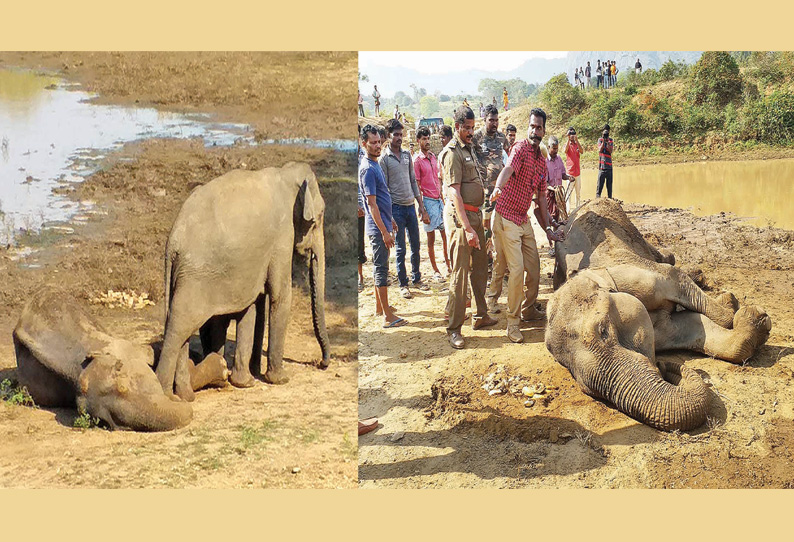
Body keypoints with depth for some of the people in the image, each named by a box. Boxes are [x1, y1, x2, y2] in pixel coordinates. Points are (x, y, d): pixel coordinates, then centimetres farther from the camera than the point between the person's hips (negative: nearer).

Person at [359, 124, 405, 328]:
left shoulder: (375, 165, 13)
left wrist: (389, 220, 25)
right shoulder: (367, 169, -17)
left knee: (380, 266, 17)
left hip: (382, 224, 10)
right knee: (381, 268, -8)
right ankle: (388, 316, -6)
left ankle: (379, 307, 27)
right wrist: (384, 231, -21)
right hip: (378, 227, -10)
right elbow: (371, 203, -21)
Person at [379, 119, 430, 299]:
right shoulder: (384, 158, -6)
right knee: (401, 249, 0)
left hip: (411, 205, 5)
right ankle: (403, 284, 9)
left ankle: (416, 278, 24)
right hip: (396, 208, -5)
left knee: (416, 245, 10)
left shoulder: (407, 155, 11)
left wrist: (421, 206, 12)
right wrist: (389, 214, -12)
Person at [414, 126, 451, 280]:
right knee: (431, 238, 1)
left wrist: (443, 198, 17)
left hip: (439, 199, 6)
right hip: (428, 201, -6)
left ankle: (448, 266, 19)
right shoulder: (417, 160, -8)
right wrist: (422, 208, -13)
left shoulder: (433, 157, 13)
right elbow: (417, 186, -9)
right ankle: (435, 271, 8)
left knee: (445, 234, 8)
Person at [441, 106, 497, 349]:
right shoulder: (452, 153, -14)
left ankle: (481, 316, 29)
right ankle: (454, 328, -3)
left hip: (476, 213, 9)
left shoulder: (469, 148, 15)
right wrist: (467, 228, -27)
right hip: (460, 216, -9)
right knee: (460, 272, -8)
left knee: (480, 267, 16)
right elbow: (454, 193, -22)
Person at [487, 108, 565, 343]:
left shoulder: (542, 162, 12)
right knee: (517, 268, -12)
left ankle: (528, 310, 32)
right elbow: (508, 169, -35)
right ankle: (512, 322, -3)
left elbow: (541, 198, 18)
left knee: (534, 267, 12)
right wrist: (498, 188, -56)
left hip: (524, 220, 8)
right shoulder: (520, 149, -12)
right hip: (506, 218, -8)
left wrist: (549, 229, 15)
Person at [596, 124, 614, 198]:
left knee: (609, 184, 6)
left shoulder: (611, 140, 11)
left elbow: (610, 151, -3)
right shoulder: (600, 140, 5)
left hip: (609, 166, 3)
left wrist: (608, 142, -13)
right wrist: (603, 141, -14)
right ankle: (597, 198, -3)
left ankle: (610, 199, 12)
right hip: (602, 166, -3)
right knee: (600, 183, -6)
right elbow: (600, 150, -8)